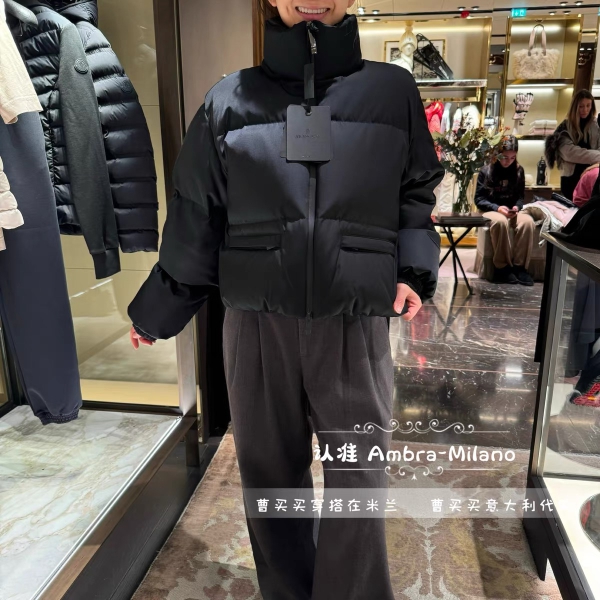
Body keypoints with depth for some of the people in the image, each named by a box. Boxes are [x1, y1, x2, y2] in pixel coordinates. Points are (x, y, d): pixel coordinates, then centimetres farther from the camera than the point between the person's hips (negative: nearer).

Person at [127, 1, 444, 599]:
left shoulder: (393, 91, 5)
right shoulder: (229, 100, 5)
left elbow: (417, 195, 12)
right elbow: (195, 219, 7)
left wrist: (414, 271, -5)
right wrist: (156, 311, 12)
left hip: (355, 325, 0)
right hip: (257, 324, 1)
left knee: (358, 477, 5)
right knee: (271, 474, 14)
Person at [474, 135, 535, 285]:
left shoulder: (518, 171, 7)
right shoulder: (486, 171, -2)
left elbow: (520, 196, 12)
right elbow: (479, 199, -4)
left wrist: (517, 207, -11)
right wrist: (497, 208, -19)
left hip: (512, 211, 3)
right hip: (491, 211, -3)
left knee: (528, 221, -31)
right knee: (500, 222, -39)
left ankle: (519, 266, -24)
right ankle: (501, 267, -29)